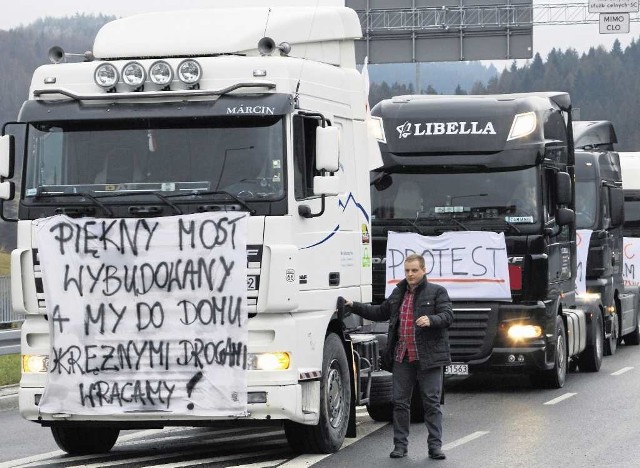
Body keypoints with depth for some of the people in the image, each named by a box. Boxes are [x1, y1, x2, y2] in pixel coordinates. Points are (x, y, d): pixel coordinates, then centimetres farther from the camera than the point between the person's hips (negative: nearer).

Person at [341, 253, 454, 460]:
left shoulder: (437, 292, 0)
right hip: (402, 357, 5)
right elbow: (380, 313, 27)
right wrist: (354, 307, 21)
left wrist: (431, 320, -29)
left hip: (428, 356, -5)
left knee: (432, 402, -2)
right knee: (400, 402, 5)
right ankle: (400, 445, 12)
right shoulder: (398, 293, 17)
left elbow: (448, 316, -10)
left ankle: (435, 445, 1)